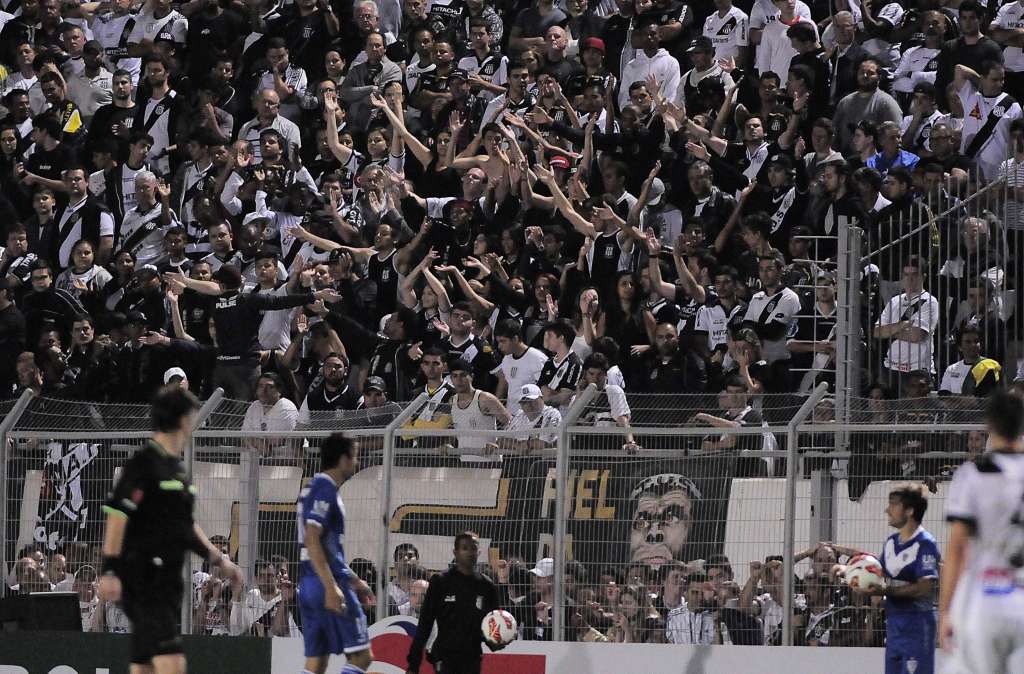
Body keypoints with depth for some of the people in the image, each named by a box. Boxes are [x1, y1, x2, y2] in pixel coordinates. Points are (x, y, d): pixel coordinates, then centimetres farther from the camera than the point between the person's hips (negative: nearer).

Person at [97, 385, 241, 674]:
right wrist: (110, 570, -22)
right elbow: (117, 514, -16)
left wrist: (219, 560, 27)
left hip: (167, 582, 9)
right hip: (144, 582, -9)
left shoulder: (176, 467, 17)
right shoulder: (144, 463, -11)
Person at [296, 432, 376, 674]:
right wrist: (331, 587, -26)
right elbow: (312, 541, -20)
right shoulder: (325, 490, -11)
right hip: (328, 582, -10)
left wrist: (354, 580, 30)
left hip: (309, 584, 10)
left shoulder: (314, 488, 19)